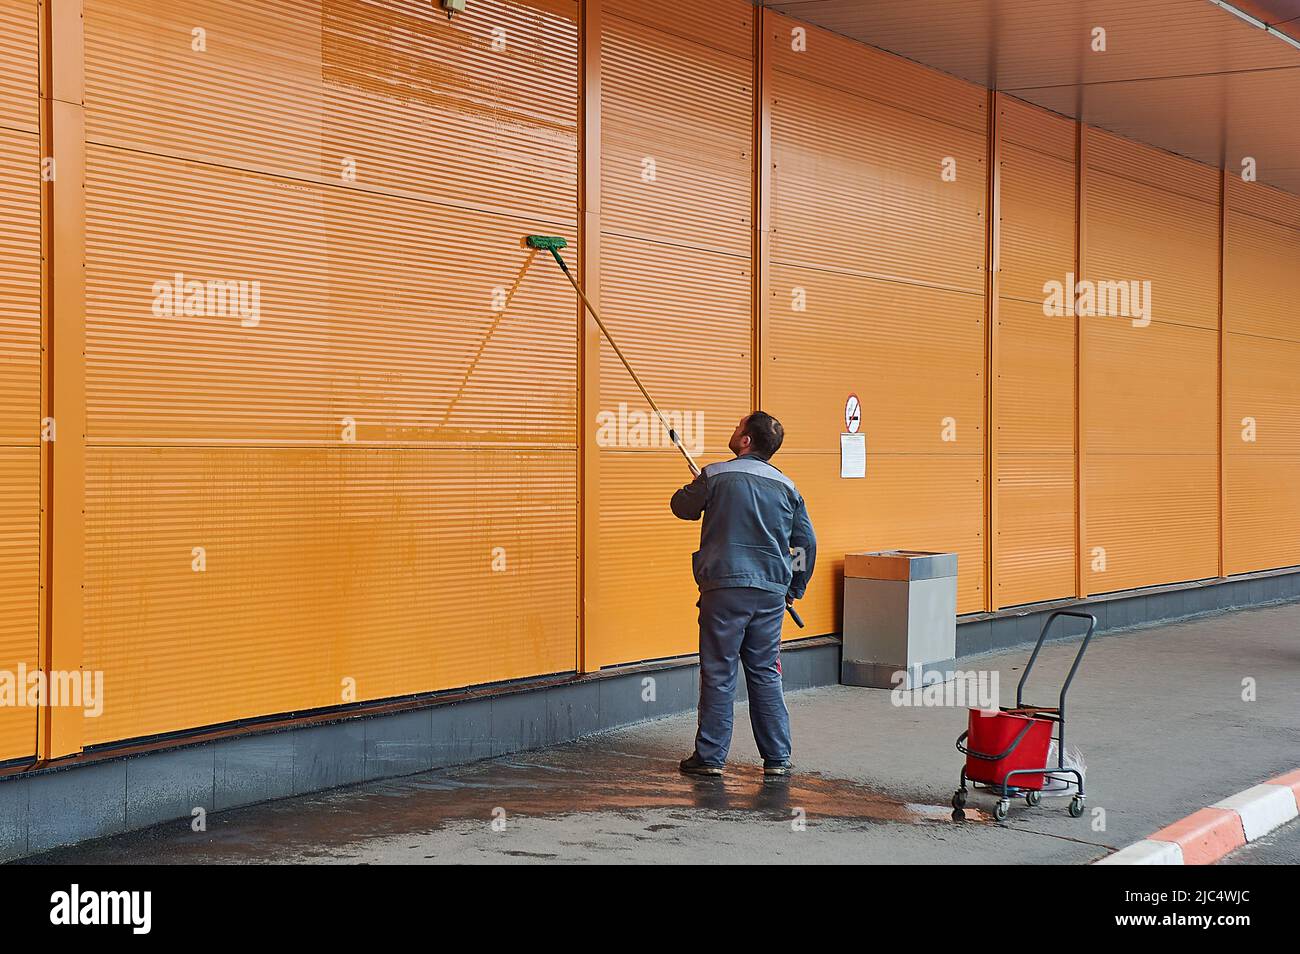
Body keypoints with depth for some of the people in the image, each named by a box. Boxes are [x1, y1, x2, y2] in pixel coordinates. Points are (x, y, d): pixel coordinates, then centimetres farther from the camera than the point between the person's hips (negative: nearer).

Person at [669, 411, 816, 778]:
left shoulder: (716, 476, -5)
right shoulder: (787, 487, 8)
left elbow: (682, 507, 12)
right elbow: (807, 542, 12)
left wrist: (697, 487, 34)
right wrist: (796, 588, 24)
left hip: (724, 587, -4)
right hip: (771, 590, 4)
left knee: (718, 673, 2)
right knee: (766, 674, 11)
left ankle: (711, 756, 7)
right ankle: (778, 757, 13)